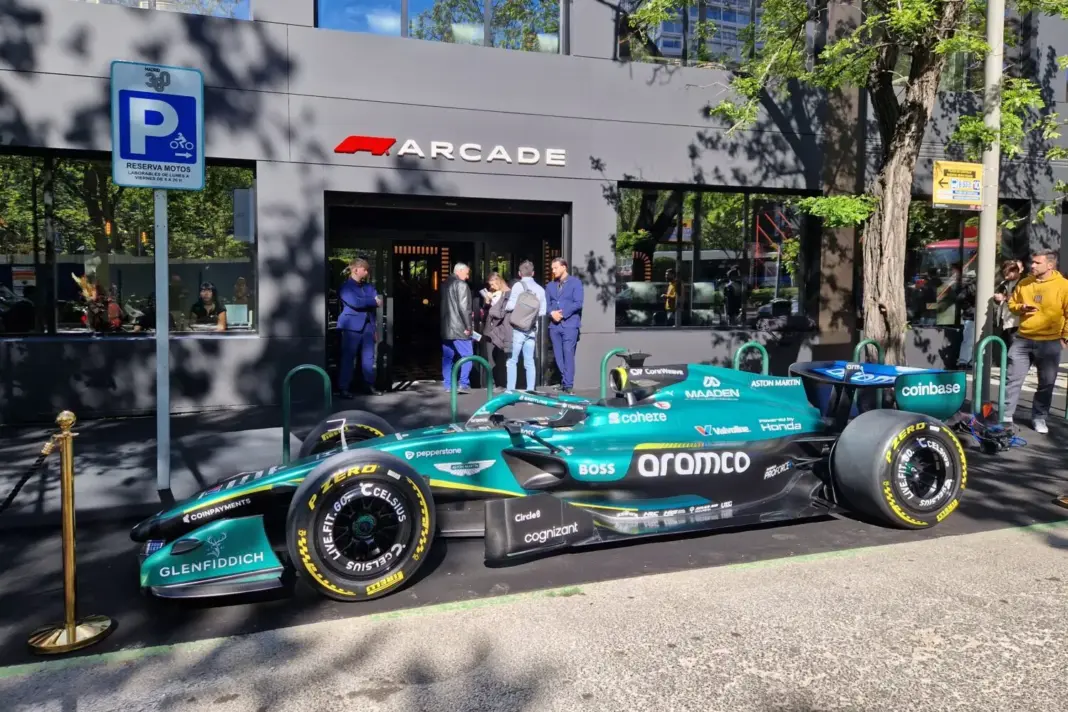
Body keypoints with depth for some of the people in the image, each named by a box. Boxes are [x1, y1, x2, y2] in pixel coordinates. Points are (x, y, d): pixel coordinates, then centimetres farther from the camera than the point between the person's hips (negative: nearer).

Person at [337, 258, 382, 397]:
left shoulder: (369, 286, 17)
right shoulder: (345, 287, -2)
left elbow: (377, 303, 10)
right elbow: (355, 302, -18)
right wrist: (373, 301, -5)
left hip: (368, 326, 6)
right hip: (352, 327, -6)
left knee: (369, 357, 7)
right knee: (348, 358, -4)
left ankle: (369, 385, 16)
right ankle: (344, 388, -1)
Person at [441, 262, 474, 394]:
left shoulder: (445, 284, 16)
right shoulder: (461, 285, -11)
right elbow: (464, 307, -18)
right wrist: (469, 326, -13)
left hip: (445, 327, 8)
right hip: (458, 328, -8)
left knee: (447, 357, 10)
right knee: (467, 356, -2)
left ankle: (448, 385, 11)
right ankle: (463, 383, -9)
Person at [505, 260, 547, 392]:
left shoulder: (518, 285, -8)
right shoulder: (540, 289, 4)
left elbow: (511, 305, -14)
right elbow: (542, 312, 3)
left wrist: (505, 308, 6)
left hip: (518, 329, -4)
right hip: (532, 330, 4)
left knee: (512, 360, 2)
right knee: (529, 361, 10)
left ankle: (511, 390, -1)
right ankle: (530, 390, 10)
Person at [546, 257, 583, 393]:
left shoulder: (575, 282, 1)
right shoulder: (551, 285, 17)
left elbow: (578, 303, -8)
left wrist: (562, 313, -15)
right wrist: (552, 313, -10)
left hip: (570, 324, -5)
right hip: (554, 325, 5)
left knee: (568, 354, -9)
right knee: (558, 356, 7)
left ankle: (568, 384, -6)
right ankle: (564, 380, 18)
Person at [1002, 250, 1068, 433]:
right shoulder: (1024, 283, 5)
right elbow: (1011, 304, 15)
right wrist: (1020, 308, -8)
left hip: (1050, 343, -2)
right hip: (1023, 339, 2)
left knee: (1046, 383, 8)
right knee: (1013, 379, 1)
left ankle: (1039, 418, 21)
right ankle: (1006, 416, 7)